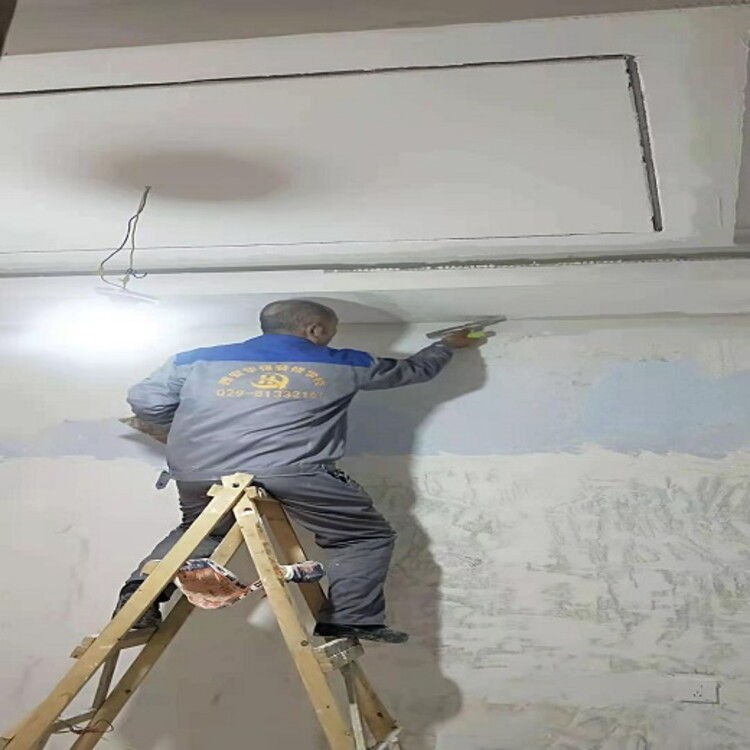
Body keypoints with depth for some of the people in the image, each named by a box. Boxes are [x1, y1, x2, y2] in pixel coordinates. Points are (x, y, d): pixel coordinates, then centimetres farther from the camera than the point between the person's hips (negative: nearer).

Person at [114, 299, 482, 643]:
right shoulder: (343, 365, 19)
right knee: (367, 535, 13)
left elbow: (145, 403, 18)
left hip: (199, 473, 4)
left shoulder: (197, 360, 20)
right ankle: (350, 620, -1)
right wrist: (448, 345, 52)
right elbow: (414, 370, 32)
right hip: (293, 472, -3)